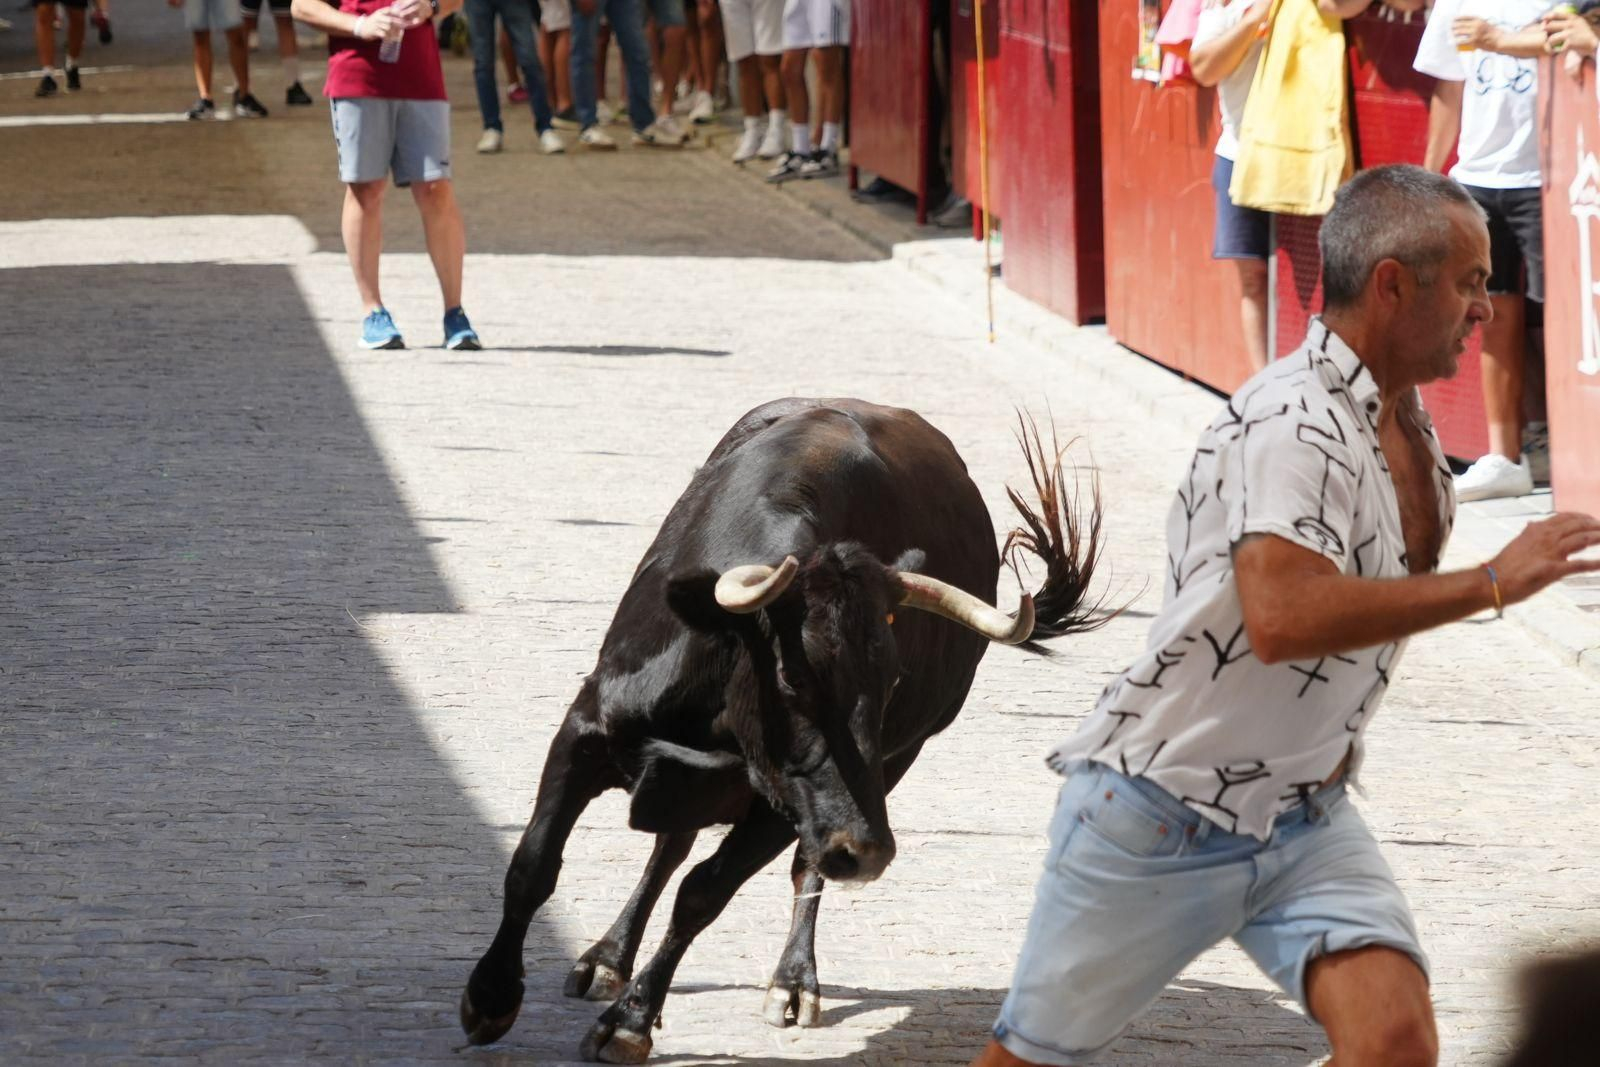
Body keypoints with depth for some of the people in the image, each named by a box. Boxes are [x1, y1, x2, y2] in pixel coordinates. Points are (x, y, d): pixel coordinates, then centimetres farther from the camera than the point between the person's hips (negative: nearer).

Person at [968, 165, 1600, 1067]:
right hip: (1158, 816, -7)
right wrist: (1491, 583, -36)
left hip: (1305, 823, 7)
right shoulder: (1295, 424, -24)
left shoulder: (1413, 432, 5)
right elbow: (1282, 618, -41)